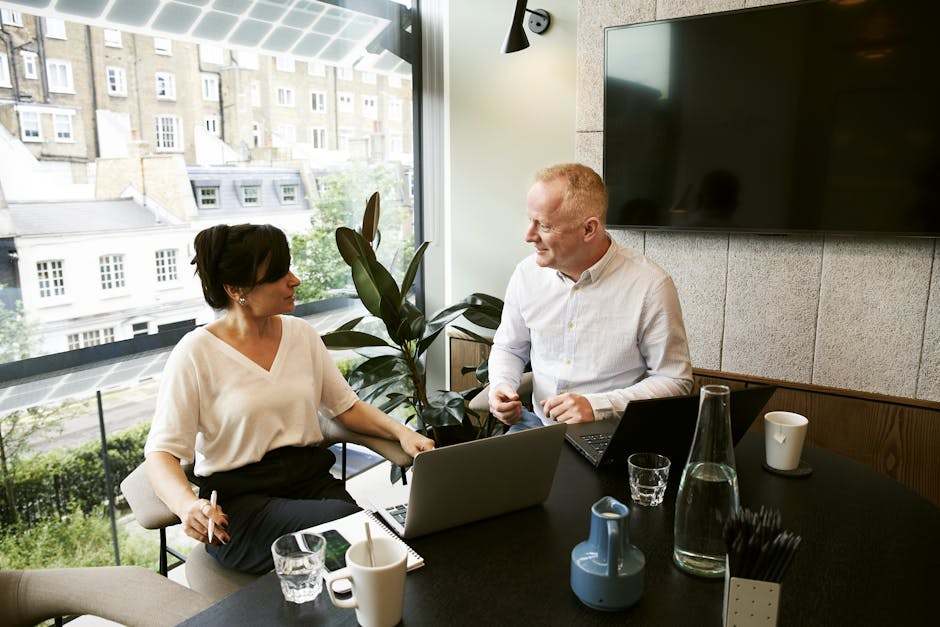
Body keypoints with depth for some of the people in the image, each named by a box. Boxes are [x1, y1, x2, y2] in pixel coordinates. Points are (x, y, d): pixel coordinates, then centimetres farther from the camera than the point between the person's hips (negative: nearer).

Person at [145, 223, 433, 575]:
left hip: (313, 478, 4)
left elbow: (346, 407, 14)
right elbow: (161, 454, -8)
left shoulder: (301, 333, 8)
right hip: (239, 501, -4)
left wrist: (400, 431, -4)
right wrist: (188, 506, -29)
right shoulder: (196, 354, -7)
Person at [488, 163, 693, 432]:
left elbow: (675, 380, -7)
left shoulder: (651, 285, -13)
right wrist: (501, 386, -6)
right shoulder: (527, 273, 0)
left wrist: (597, 406, -19)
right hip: (537, 421, 3)